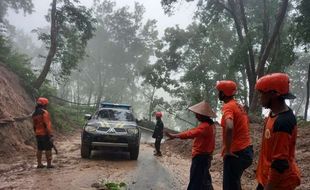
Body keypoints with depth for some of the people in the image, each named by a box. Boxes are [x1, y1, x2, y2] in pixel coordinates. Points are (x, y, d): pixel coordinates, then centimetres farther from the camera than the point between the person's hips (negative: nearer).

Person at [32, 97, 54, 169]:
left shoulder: (34, 114, 12)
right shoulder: (44, 112, -14)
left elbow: (34, 126, 17)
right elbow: (47, 125, -19)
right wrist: (50, 134, -18)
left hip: (38, 134, 8)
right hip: (45, 134, -8)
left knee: (40, 149, 13)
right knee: (48, 149, -2)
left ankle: (39, 164, 17)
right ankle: (49, 164, -1)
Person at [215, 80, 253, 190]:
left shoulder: (228, 106, -15)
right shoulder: (238, 106, 13)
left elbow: (229, 127, -34)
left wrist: (227, 150, -24)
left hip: (235, 153, -9)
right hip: (246, 150, 9)